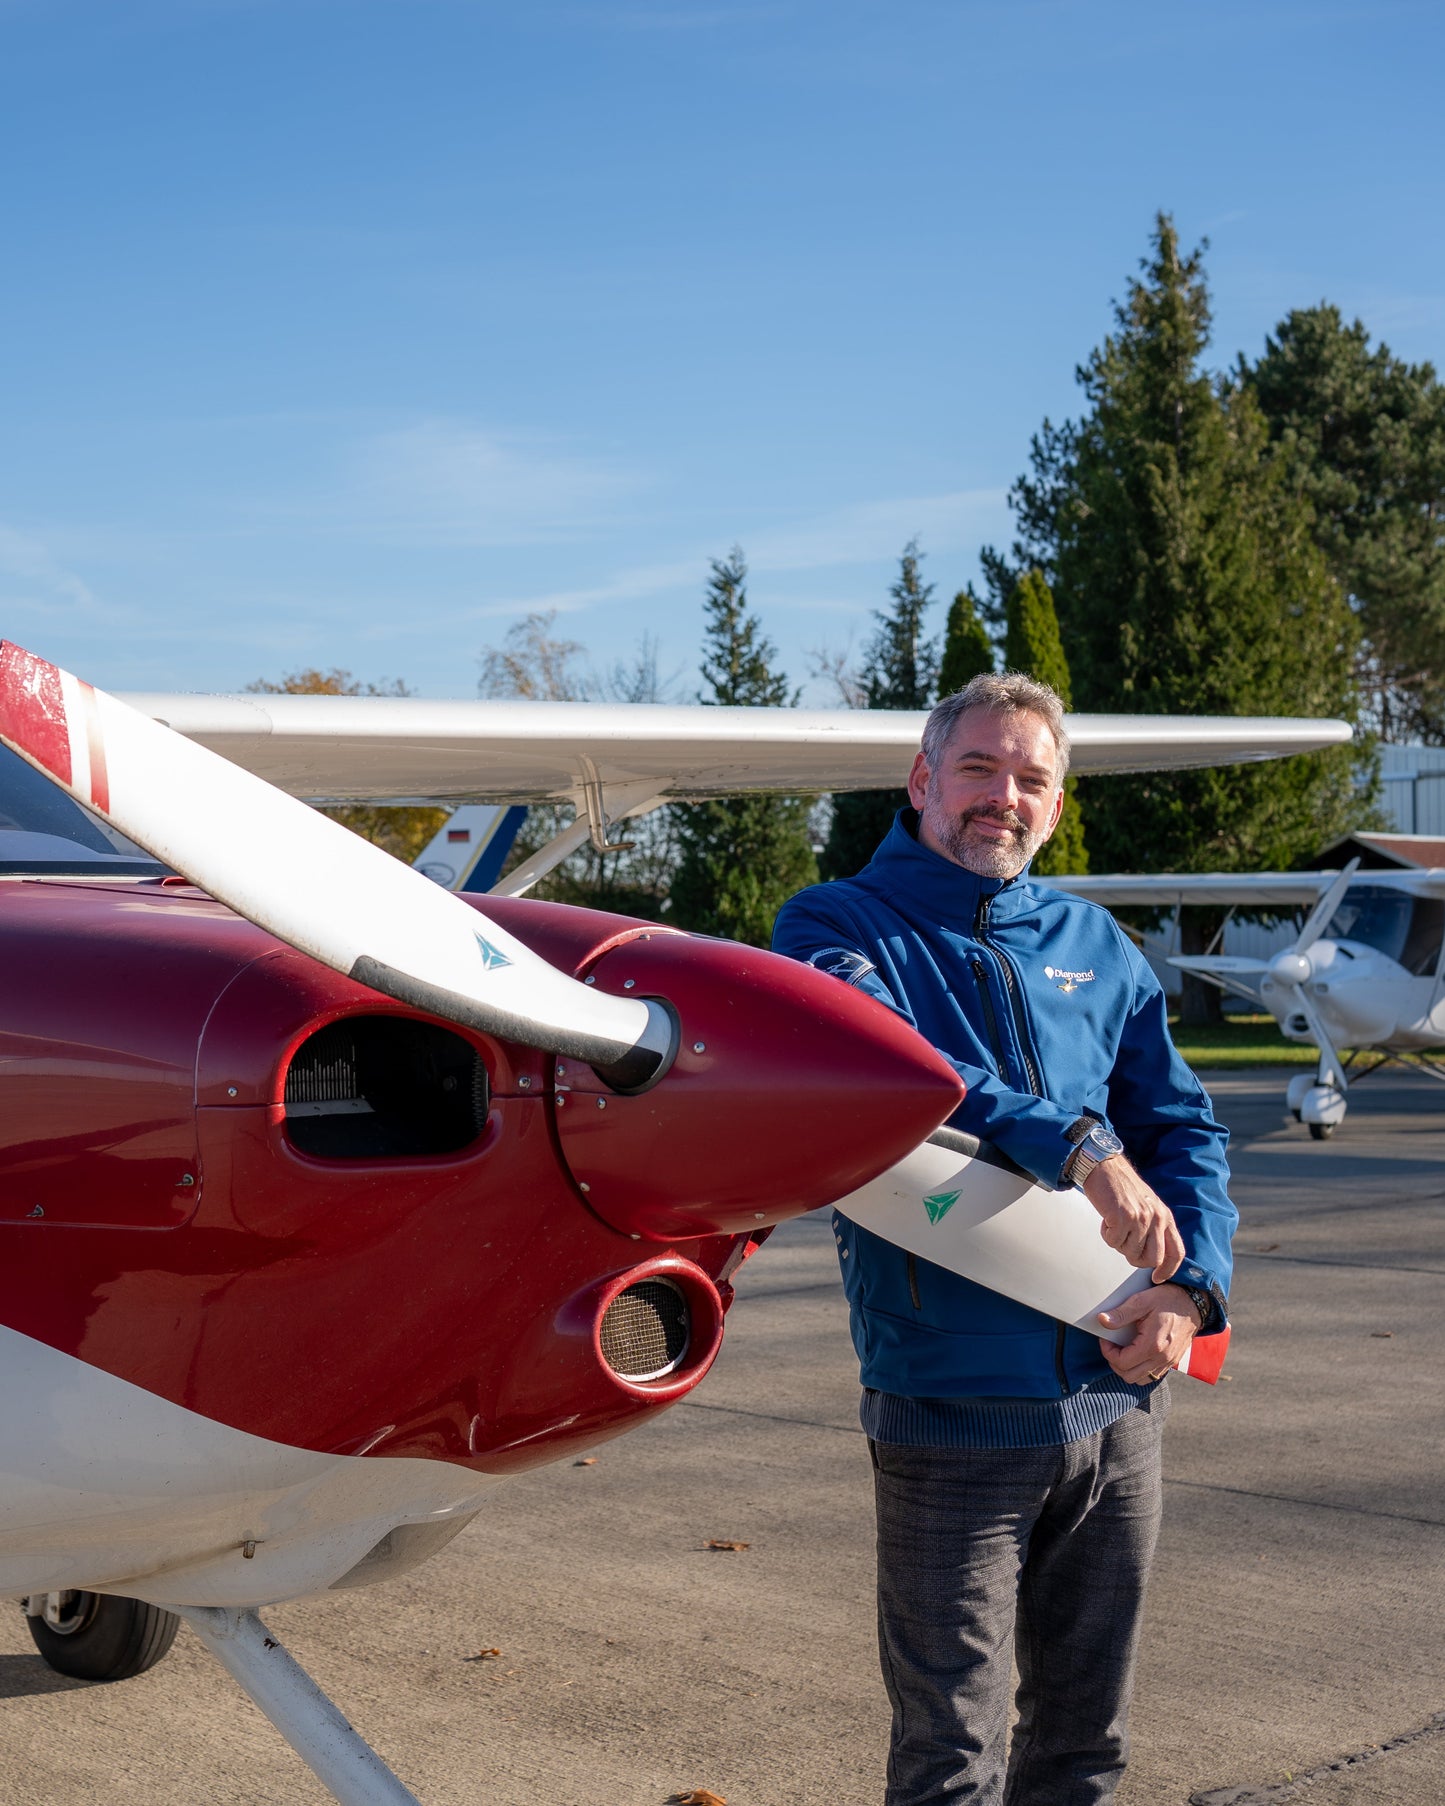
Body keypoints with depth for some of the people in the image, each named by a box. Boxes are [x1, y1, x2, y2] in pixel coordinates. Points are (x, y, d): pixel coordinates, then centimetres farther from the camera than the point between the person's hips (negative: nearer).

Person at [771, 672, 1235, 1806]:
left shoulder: (1097, 946, 13)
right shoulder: (840, 925, -1)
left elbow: (1185, 1130, 10)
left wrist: (1190, 1289, -7)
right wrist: (1072, 1144, -31)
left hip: (1120, 1404, 5)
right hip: (951, 1409, -4)